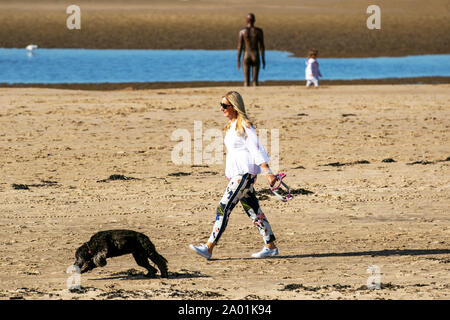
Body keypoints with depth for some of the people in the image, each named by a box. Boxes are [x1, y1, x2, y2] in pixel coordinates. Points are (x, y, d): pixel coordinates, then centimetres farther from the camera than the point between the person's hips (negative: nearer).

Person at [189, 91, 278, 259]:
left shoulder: (245, 125, -11)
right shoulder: (231, 126, 16)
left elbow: (256, 150, -15)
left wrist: (268, 172, -19)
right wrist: (229, 174, 24)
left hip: (245, 173, -10)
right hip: (235, 173, 10)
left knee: (224, 207, -13)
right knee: (253, 210, 11)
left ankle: (209, 247, -16)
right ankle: (271, 246, 17)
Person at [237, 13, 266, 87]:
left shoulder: (242, 32, -7)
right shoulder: (259, 31, -6)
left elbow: (239, 47, -6)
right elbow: (262, 46, -5)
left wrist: (238, 61, 2)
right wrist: (263, 60, 4)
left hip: (246, 58, 0)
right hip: (255, 58, 0)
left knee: (246, 81, 5)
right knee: (255, 81, 5)